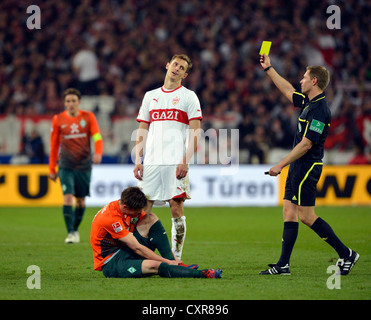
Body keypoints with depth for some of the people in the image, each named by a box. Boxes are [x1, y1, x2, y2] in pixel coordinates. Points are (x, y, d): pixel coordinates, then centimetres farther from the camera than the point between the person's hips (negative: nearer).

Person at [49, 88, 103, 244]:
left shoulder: (88, 117, 1)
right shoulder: (58, 119, 2)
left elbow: (97, 137, -5)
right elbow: (54, 145, 9)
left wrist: (98, 153, -26)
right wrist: (52, 169, 10)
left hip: (84, 165, 1)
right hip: (66, 165, -1)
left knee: (81, 200, 8)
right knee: (68, 196, -16)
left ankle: (75, 229, 27)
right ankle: (70, 233, -17)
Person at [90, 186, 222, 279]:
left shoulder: (131, 208, 1)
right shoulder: (110, 218, -26)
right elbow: (137, 248, -25)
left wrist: (171, 259, 0)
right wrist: (167, 261, -23)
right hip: (111, 264, -9)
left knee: (150, 219, -7)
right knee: (155, 266, -34)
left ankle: (176, 264, -16)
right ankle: (204, 275, -35)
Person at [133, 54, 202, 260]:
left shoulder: (188, 97, 5)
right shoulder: (150, 96, 17)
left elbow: (195, 133, -1)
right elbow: (142, 131, 17)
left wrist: (185, 161, -12)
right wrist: (138, 160, 6)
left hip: (176, 163, -3)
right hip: (151, 163, 3)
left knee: (176, 208, -5)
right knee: (142, 208, -2)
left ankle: (176, 257, 2)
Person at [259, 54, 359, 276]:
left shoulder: (319, 110, -19)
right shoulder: (309, 102, 10)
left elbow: (306, 144, -22)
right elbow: (288, 91, 31)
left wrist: (281, 165, -19)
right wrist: (268, 69, 34)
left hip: (308, 166, -10)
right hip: (298, 166, 10)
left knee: (306, 215, -9)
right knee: (289, 212, 6)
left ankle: (346, 254, -2)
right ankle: (284, 264, 6)